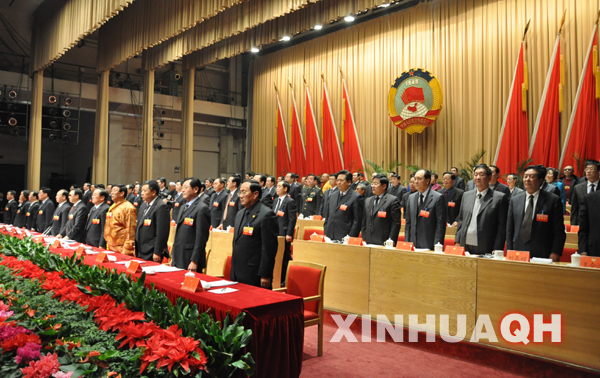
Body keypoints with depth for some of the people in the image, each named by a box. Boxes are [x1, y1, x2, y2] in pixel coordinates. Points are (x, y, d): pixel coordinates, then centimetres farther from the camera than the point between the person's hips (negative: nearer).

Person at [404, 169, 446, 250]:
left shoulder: (438, 198, -5)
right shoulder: (411, 198, 12)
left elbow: (441, 224, -8)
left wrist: (437, 245, -13)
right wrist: (406, 243, 7)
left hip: (429, 245, -5)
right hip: (413, 245, 5)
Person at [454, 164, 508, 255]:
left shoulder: (500, 197, -2)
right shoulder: (466, 195, 13)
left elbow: (502, 226, -5)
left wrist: (496, 250, -10)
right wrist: (457, 241, 8)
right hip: (465, 247, 4)